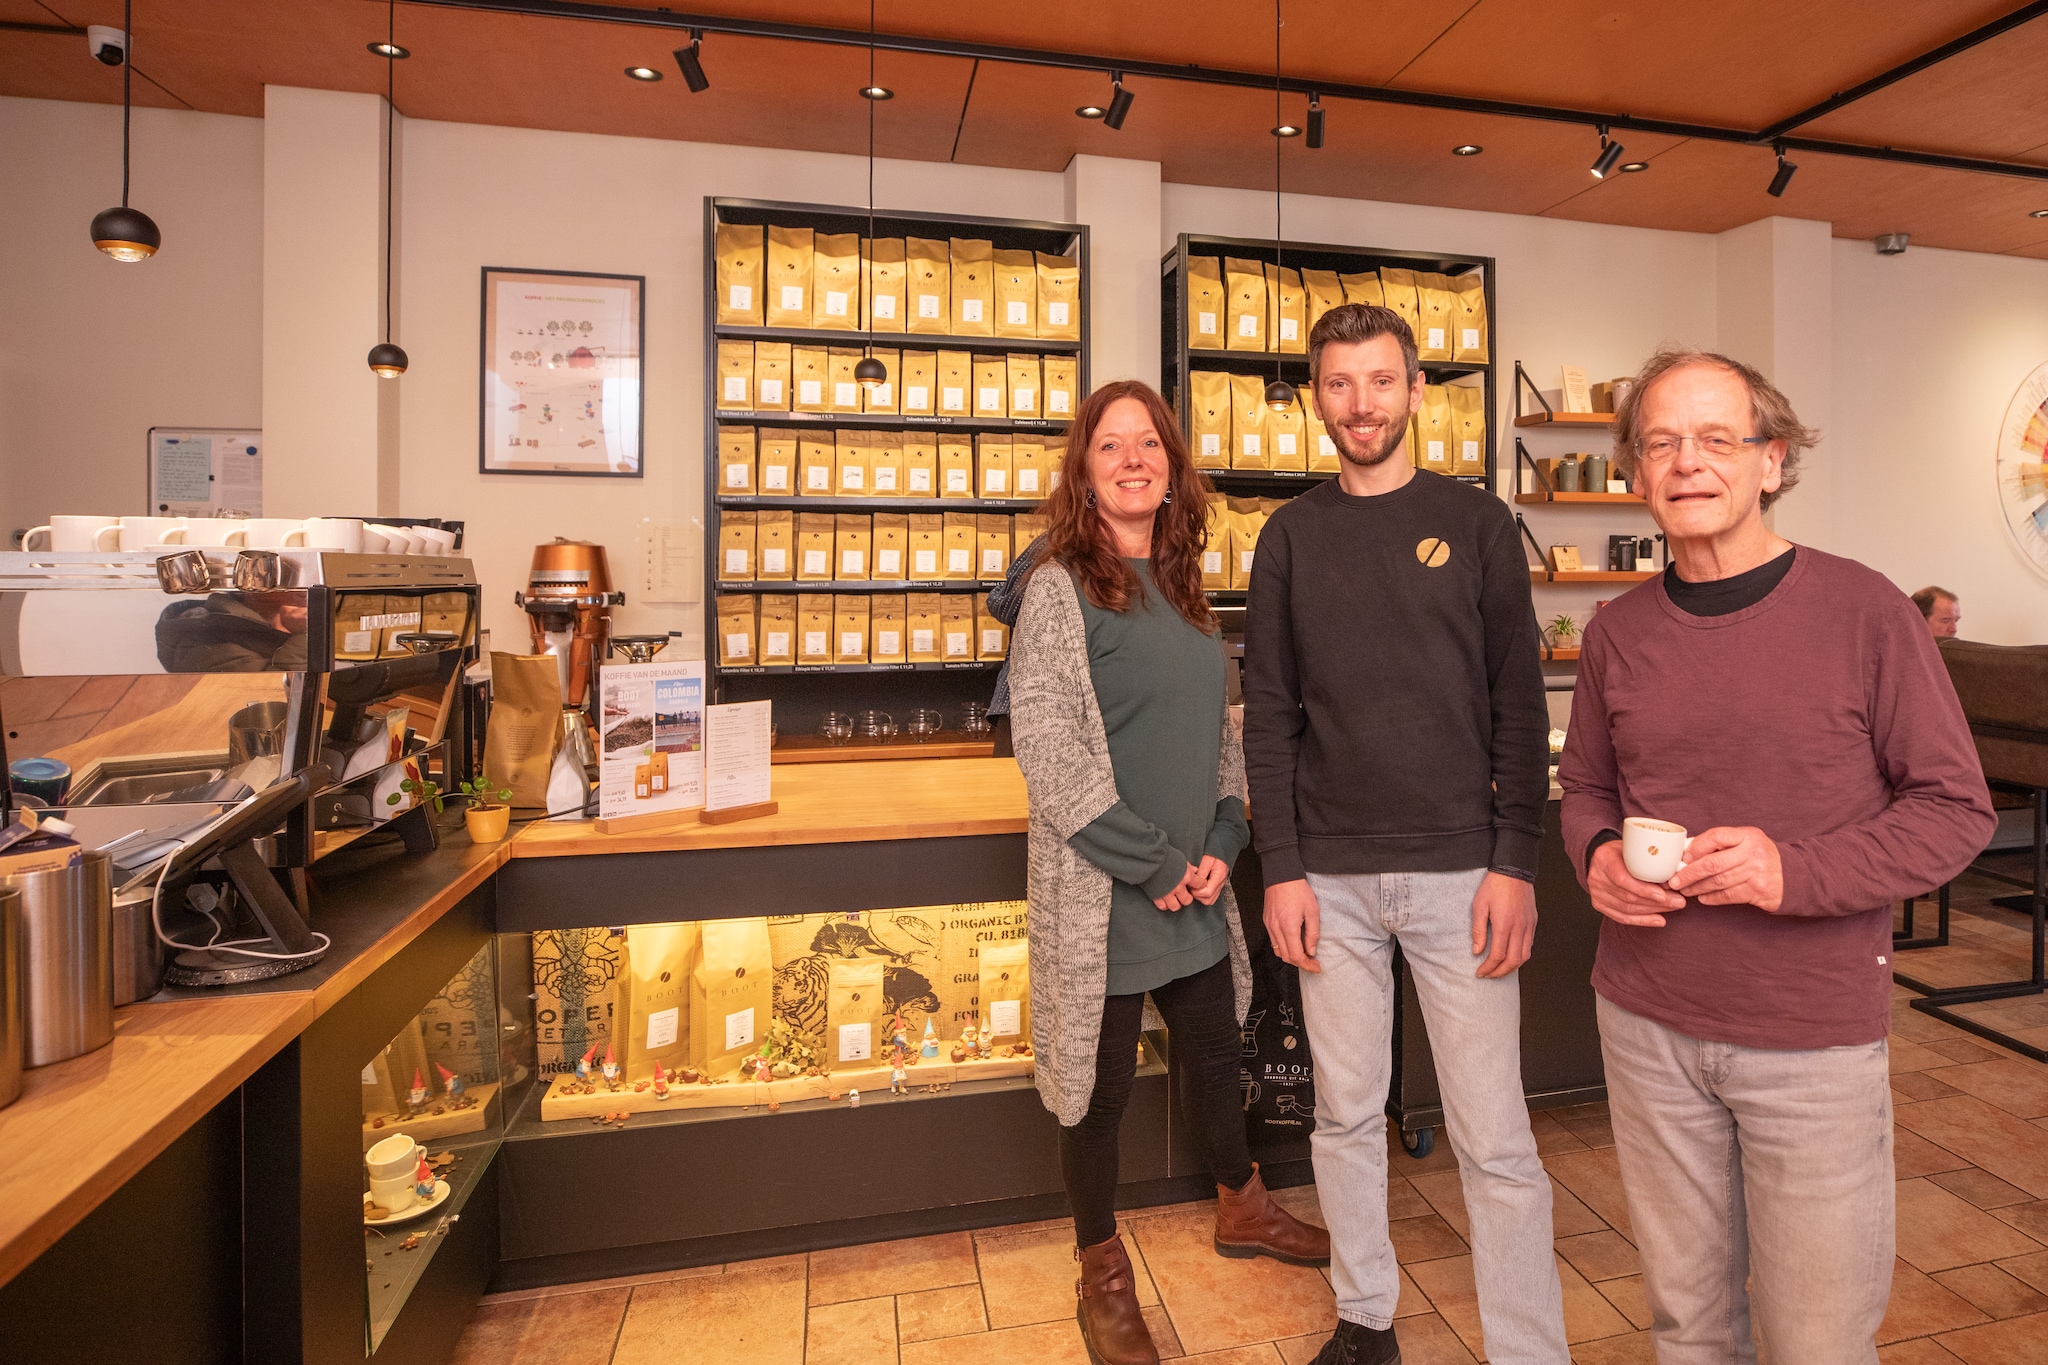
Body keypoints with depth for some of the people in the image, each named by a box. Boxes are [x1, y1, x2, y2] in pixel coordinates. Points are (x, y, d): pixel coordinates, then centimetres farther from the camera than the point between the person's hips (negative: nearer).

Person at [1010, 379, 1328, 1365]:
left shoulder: (1184, 591, 9)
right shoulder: (1059, 587, -9)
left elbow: (1218, 730, 13)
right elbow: (1043, 742, -16)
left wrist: (1222, 842, -1)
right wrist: (1151, 862, -15)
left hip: (1197, 886, 6)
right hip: (1103, 890, -5)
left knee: (1214, 1056, 22)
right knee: (1100, 1083, 11)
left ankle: (1241, 1208, 49)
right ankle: (1102, 1272, 35)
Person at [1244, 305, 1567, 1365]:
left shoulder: (1475, 522, 3)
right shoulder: (1290, 536, 6)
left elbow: (1519, 703, 0)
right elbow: (1269, 714, 3)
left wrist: (1513, 862, -7)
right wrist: (1281, 867, -3)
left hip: (1459, 868, -1)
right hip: (1331, 876, 2)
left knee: (1495, 1140, 5)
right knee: (1346, 1115, 15)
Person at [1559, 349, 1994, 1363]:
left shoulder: (1863, 612, -8)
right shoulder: (1618, 632, 1)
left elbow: (1957, 808, -5)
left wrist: (1797, 871, -21)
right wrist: (1596, 858, -10)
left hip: (1815, 1039, -2)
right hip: (1647, 1025, 3)